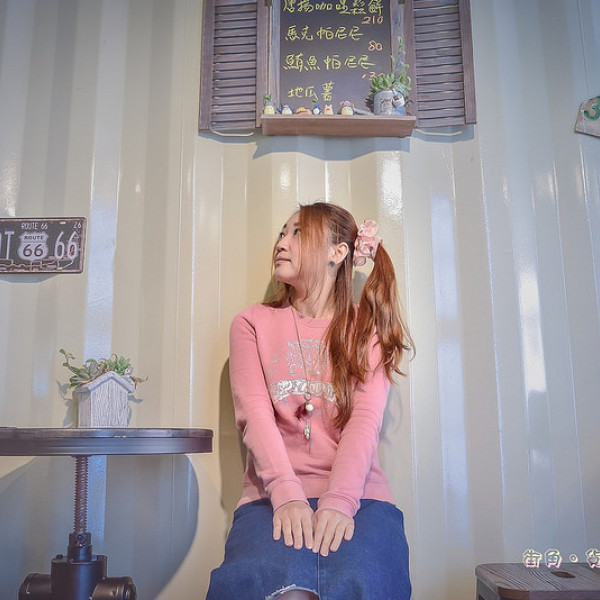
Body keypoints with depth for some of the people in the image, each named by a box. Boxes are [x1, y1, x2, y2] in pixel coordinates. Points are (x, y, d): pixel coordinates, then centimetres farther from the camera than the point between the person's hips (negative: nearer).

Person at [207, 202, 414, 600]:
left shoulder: (368, 327, 12)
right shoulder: (253, 323, 14)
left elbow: (366, 419, -3)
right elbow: (255, 412, -1)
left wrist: (339, 502, -20)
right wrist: (286, 494, -18)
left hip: (357, 494, 0)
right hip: (274, 495, 1)